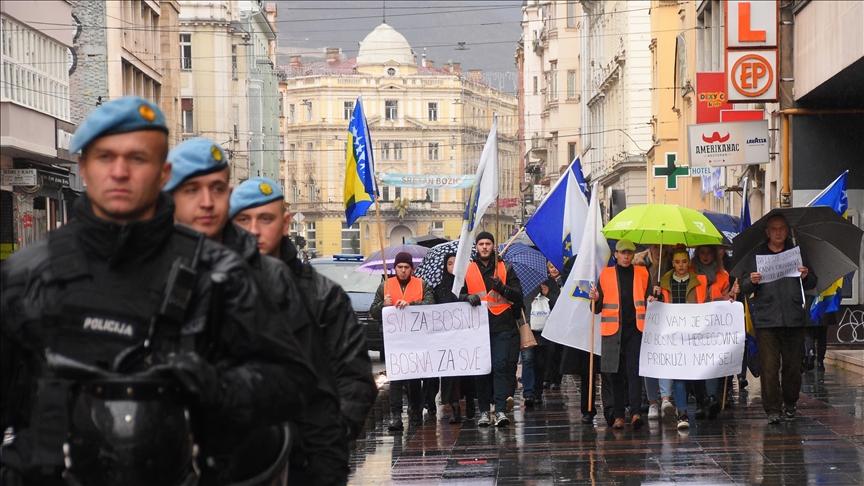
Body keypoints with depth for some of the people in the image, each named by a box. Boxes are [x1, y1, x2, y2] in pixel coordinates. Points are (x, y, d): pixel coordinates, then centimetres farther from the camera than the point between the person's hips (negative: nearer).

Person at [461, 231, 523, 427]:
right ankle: (484, 411, 7)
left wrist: (502, 288, -14)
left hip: (501, 326, -2)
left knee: (500, 367, -9)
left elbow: (518, 295, 5)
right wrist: (468, 297, -6)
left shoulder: (505, 268, 9)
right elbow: (459, 294, 17)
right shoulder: (468, 270, 12)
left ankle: (501, 411, -12)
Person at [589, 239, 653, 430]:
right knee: (615, 373, 2)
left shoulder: (642, 273, 12)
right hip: (613, 329, 0)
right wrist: (596, 299, -12)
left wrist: (652, 299, -4)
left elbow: (647, 297, 19)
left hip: (635, 328, 0)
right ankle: (618, 416, 5)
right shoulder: (606, 274, 9)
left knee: (634, 371, -10)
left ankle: (636, 413, -16)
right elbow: (599, 307, 10)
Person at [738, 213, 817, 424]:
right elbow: (743, 286, 7)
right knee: (769, 366, -6)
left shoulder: (797, 254, 14)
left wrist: (806, 276, -6)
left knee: (793, 365, 6)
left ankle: (790, 402, 23)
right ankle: (772, 409, -3)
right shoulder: (756, 256, 9)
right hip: (766, 320, -2)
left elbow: (812, 284, 16)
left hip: (794, 320, 2)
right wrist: (751, 282, -15)